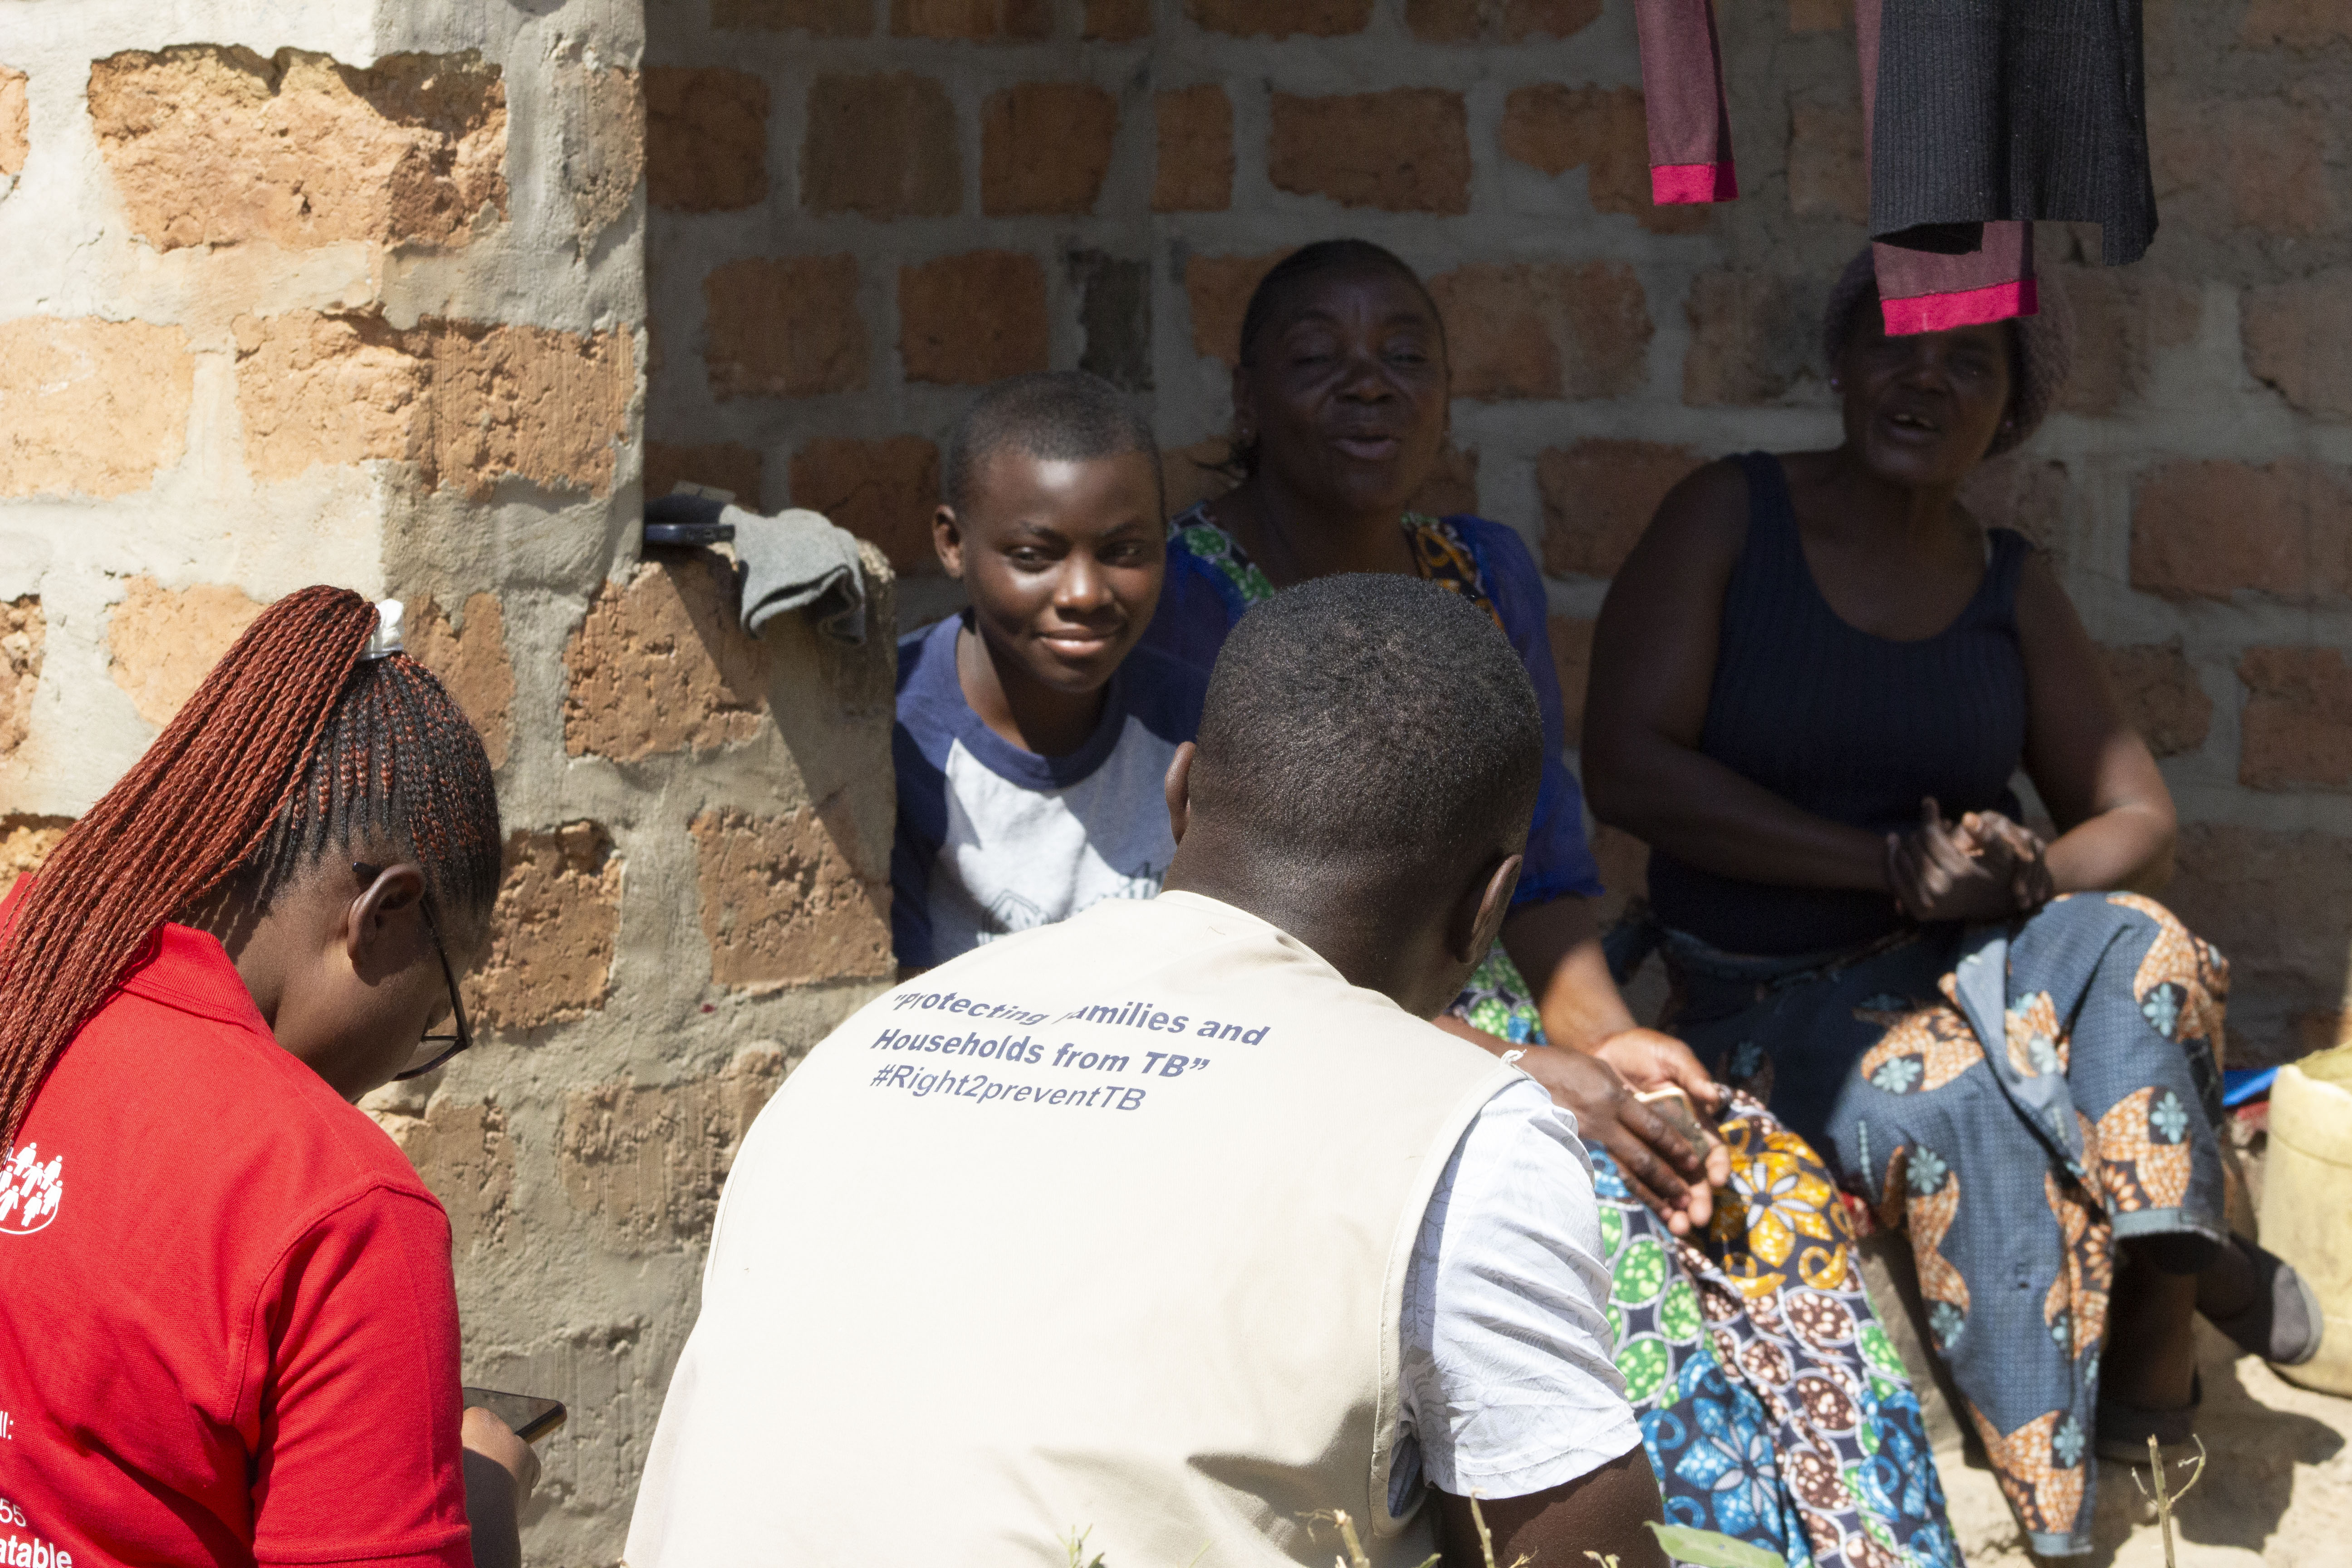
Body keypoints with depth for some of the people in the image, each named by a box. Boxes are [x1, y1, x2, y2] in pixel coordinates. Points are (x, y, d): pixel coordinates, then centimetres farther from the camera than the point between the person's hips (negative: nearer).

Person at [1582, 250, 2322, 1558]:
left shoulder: (2012, 587, 8)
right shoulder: (1731, 519, -3)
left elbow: (2139, 822, 10)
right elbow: (1629, 763, -14)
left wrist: (2028, 874, -16)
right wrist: (1891, 865, -20)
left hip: (1967, 964, 3)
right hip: (1771, 997, -3)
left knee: (2141, 951, -28)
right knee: (1964, 1113, -33)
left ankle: (2157, 1358, -19)